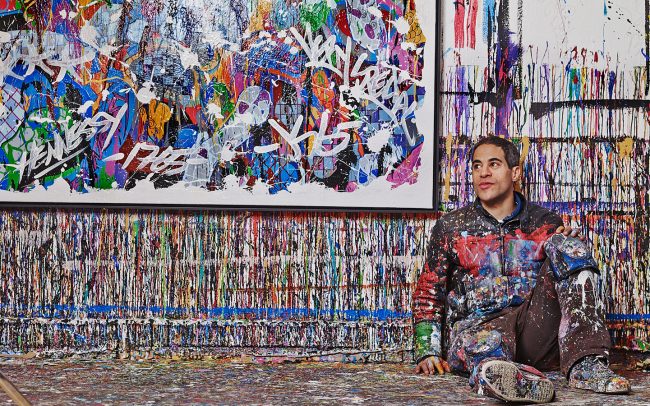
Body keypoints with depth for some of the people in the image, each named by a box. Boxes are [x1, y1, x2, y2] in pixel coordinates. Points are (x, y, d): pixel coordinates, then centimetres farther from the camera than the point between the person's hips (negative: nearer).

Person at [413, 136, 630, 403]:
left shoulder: (546, 224, 15)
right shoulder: (450, 228, 13)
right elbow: (428, 294, 14)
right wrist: (428, 352, 2)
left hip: (535, 329, 2)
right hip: (475, 325, -2)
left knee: (567, 245, -16)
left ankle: (585, 365, -30)